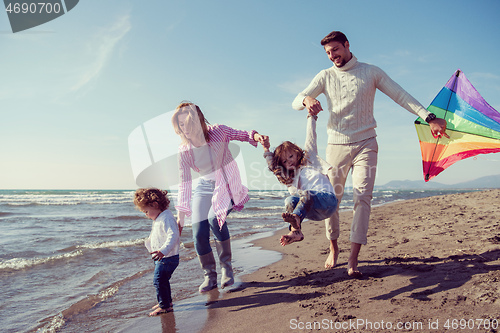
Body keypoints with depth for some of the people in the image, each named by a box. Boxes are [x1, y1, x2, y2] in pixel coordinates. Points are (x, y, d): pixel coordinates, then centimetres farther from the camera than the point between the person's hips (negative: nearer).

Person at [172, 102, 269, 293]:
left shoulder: (218, 132, -17)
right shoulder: (184, 151, -11)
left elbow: (242, 135, -3)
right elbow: (184, 183, -7)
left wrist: (256, 136, -29)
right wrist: (181, 216, -8)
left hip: (227, 186, -3)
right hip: (205, 188, 3)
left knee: (215, 218, -30)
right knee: (199, 234, -8)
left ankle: (226, 266, -7)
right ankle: (210, 276, 15)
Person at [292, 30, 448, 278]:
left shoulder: (371, 72, 7)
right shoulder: (325, 76, 9)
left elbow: (401, 95, 4)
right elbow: (296, 102, 3)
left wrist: (429, 117, -8)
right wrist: (307, 100, -22)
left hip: (365, 144, -1)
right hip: (336, 145, 2)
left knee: (362, 196, -13)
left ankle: (353, 259, -12)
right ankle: (333, 248, 21)